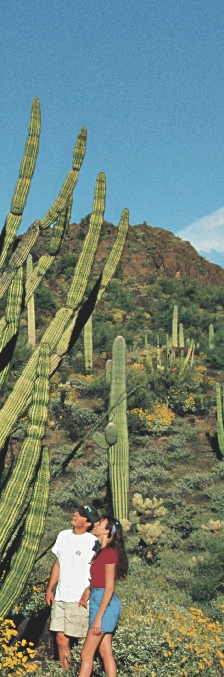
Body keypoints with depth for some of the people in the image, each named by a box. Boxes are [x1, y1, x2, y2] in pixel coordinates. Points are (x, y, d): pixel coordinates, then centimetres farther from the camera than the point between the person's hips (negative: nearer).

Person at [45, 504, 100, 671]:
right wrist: (50, 589, 13)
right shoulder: (63, 536, 10)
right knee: (61, 638, 8)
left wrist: (88, 593, -15)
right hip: (60, 597, 6)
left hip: (79, 600, -6)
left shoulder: (93, 542, -10)